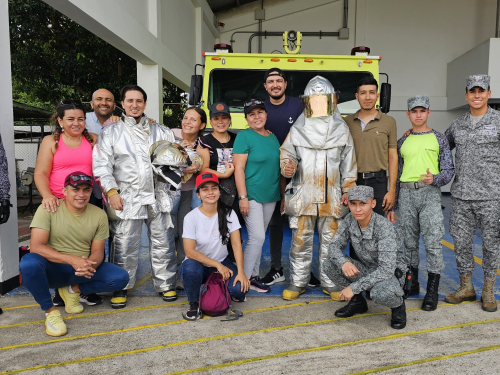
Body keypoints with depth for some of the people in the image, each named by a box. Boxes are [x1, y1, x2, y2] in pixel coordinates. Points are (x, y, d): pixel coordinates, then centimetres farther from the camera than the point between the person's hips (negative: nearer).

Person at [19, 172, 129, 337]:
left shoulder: (99, 215, -3)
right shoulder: (48, 209, -11)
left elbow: (98, 251, 0)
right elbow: (36, 246, -19)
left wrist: (89, 264, -25)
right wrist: (72, 259, -31)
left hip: (82, 269, 3)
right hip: (52, 269, -3)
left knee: (121, 278, -18)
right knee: (28, 262, -35)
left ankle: (73, 290, 5)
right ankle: (50, 310, -13)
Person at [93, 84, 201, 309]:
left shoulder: (161, 132, 15)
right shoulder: (111, 132, 9)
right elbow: (102, 165, 2)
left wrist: (187, 168, -4)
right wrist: (111, 191, -9)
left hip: (159, 196, 2)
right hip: (127, 198, -2)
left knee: (163, 243, 7)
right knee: (124, 246, 2)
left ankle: (165, 284, 22)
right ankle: (121, 288, 21)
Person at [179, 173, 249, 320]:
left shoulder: (228, 213, -6)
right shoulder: (191, 217, -13)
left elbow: (236, 244, -10)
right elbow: (190, 252, -16)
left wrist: (241, 272, -20)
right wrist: (217, 265, -19)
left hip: (222, 262, 2)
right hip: (198, 264, -2)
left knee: (240, 289, -23)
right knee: (190, 269, -37)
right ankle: (194, 304, -7)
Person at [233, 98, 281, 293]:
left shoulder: (273, 137, 12)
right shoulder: (244, 136, -7)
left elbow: (278, 166, 18)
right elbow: (238, 168, -12)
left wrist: (282, 195, 14)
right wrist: (242, 197, -18)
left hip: (270, 196, 6)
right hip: (252, 195, -6)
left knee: (259, 238, 12)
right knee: (257, 237, -10)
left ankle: (254, 276, 23)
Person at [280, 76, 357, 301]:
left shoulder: (341, 130, 8)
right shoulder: (297, 130, 6)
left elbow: (349, 164, 10)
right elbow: (286, 154, 10)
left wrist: (347, 190, 4)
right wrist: (287, 167, -13)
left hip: (332, 196, 1)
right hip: (302, 195, 0)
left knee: (330, 241, 7)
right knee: (300, 241, 4)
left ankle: (330, 283, 22)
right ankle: (297, 282, 19)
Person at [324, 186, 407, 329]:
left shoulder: (385, 227, -29)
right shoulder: (350, 220, -10)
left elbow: (387, 269, -34)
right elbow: (334, 246, -6)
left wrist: (354, 287, -35)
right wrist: (344, 262, -30)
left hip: (390, 274, -5)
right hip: (367, 269, 6)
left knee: (380, 292, -39)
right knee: (331, 265, -16)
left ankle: (398, 305, 0)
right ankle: (358, 301, 8)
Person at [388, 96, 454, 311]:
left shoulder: (439, 139, 8)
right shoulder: (402, 142, 14)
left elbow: (449, 170, 4)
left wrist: (434, 179, -19)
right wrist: (392, 205, 12)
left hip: (429, 193, -3)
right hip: (406, 194, 3)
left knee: (433, 241, -6)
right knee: (409, 241, 8)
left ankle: (432, 291, 2)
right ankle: (412, 283, 21)